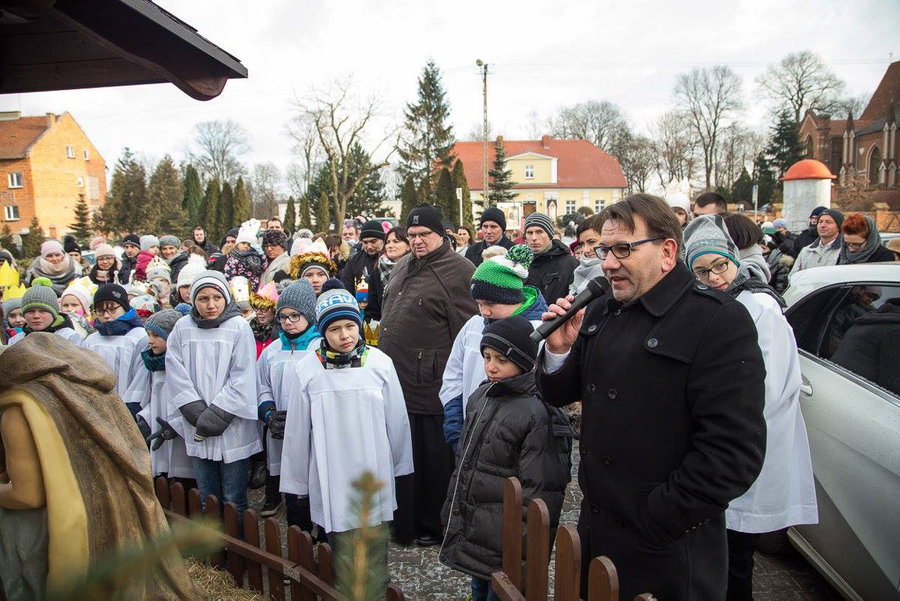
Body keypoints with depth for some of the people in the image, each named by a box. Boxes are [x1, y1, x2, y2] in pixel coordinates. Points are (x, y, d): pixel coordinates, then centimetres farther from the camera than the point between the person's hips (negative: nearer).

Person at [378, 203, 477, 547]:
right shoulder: (403, 268, 15)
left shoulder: (459, 272, -11)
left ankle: (433, 526, 26)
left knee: (433, 460, 7)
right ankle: (403, 522, 36)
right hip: (395, 383, 8)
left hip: (430, 389, -8)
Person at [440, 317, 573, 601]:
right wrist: (450, 513, 17)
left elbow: (539, 493, -18)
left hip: (504, 546, -7)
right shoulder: (480, 398, 4)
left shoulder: (537, 414, -21)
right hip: (470, 532, 7)